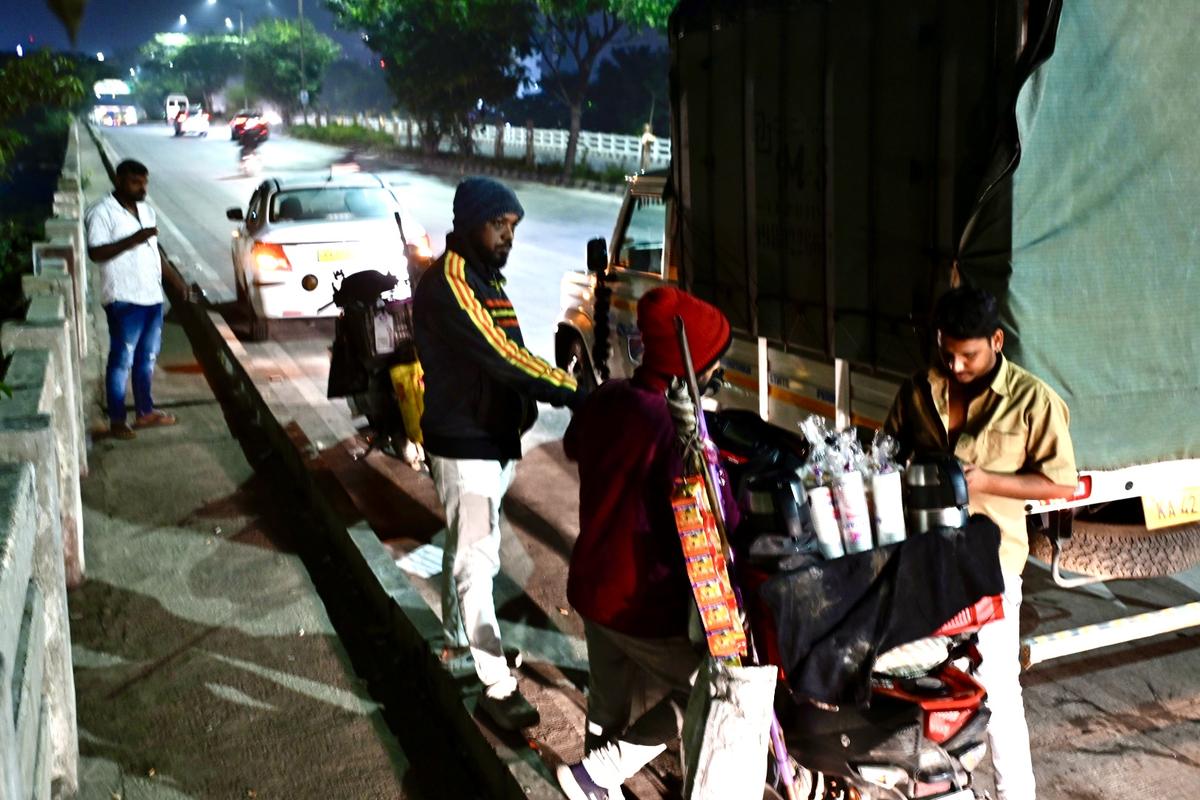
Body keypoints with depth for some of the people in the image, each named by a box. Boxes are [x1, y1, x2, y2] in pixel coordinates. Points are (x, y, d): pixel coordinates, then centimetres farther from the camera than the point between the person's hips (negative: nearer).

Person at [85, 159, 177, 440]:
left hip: (152, 296, 8)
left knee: (147, 358, 15)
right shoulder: (103, 212, -12)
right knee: (122, 361, -2)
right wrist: (132, 240, -27)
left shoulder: (146, 209, 13)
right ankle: (117, 421, 6)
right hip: (124, 300, -8)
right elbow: (95, 253, -20)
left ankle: (145, 412, 27)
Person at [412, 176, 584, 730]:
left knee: (466, 548, 21)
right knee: (477, 559, -5)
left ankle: (459, 642, 37)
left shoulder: (484, 277, 13)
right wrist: (578, 393, -29)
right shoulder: (449, 281, -20)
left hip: (494, 438, 10)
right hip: (464, 444, -10)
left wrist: (527, 403, -2)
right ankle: (497, 686, -1)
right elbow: (501, 356, -28)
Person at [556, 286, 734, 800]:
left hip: (590, 585, 8)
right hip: (644, 603, -8)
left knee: (609, 702, 23)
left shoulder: (604, 400, -4)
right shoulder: (673, 428, -29)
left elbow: (573, 447, 19)